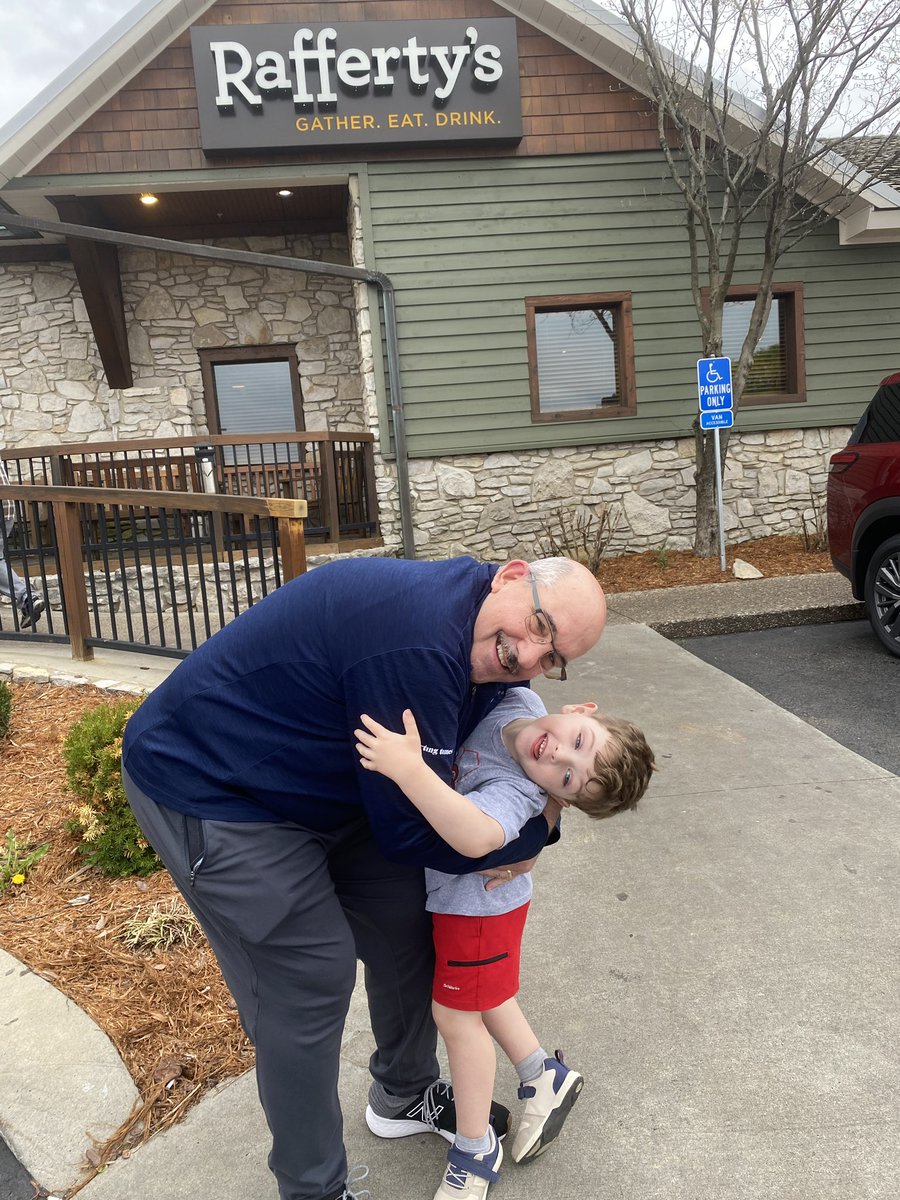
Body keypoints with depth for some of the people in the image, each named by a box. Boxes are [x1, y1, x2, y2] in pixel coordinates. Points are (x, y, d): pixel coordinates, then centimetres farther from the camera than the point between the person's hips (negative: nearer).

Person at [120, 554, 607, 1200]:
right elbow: (412, 831, -27)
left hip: (321, 786, 9)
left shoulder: (488, 648, -6)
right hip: (208, 788, -9)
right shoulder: (419, 638, -36)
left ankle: (406, 1096, 40)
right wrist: (534, 832, -14)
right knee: (310, 979, -5)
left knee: (405, 926, 13)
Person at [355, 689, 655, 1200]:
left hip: (476, 903, -8)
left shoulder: (516, 792, -39)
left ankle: (476, 1149, 31)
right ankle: (545, 1076, 44)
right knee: (479, 996, 24)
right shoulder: (517, 699, -19)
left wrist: (408, 768, -61)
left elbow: (475, 836, -60)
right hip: (458, 889, 8)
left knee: (456, 1015, 9)